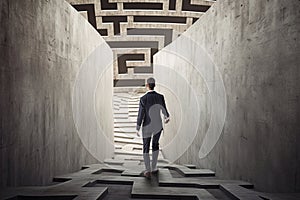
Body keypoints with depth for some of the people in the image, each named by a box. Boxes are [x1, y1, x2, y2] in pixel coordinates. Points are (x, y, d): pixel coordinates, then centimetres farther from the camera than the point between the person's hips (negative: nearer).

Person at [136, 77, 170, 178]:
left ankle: (148, 170, -3)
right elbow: (164, 110, 4)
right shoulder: (160, 97, -10)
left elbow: (140, 115, -16)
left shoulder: (143, 99, -19)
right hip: (158, 125, 3)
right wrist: (167, 117, 28)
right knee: (155, 144, 24)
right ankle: (153, 168, 26)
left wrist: (137, 129, -5)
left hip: (147, 126, -2)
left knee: (146, 148, 11)